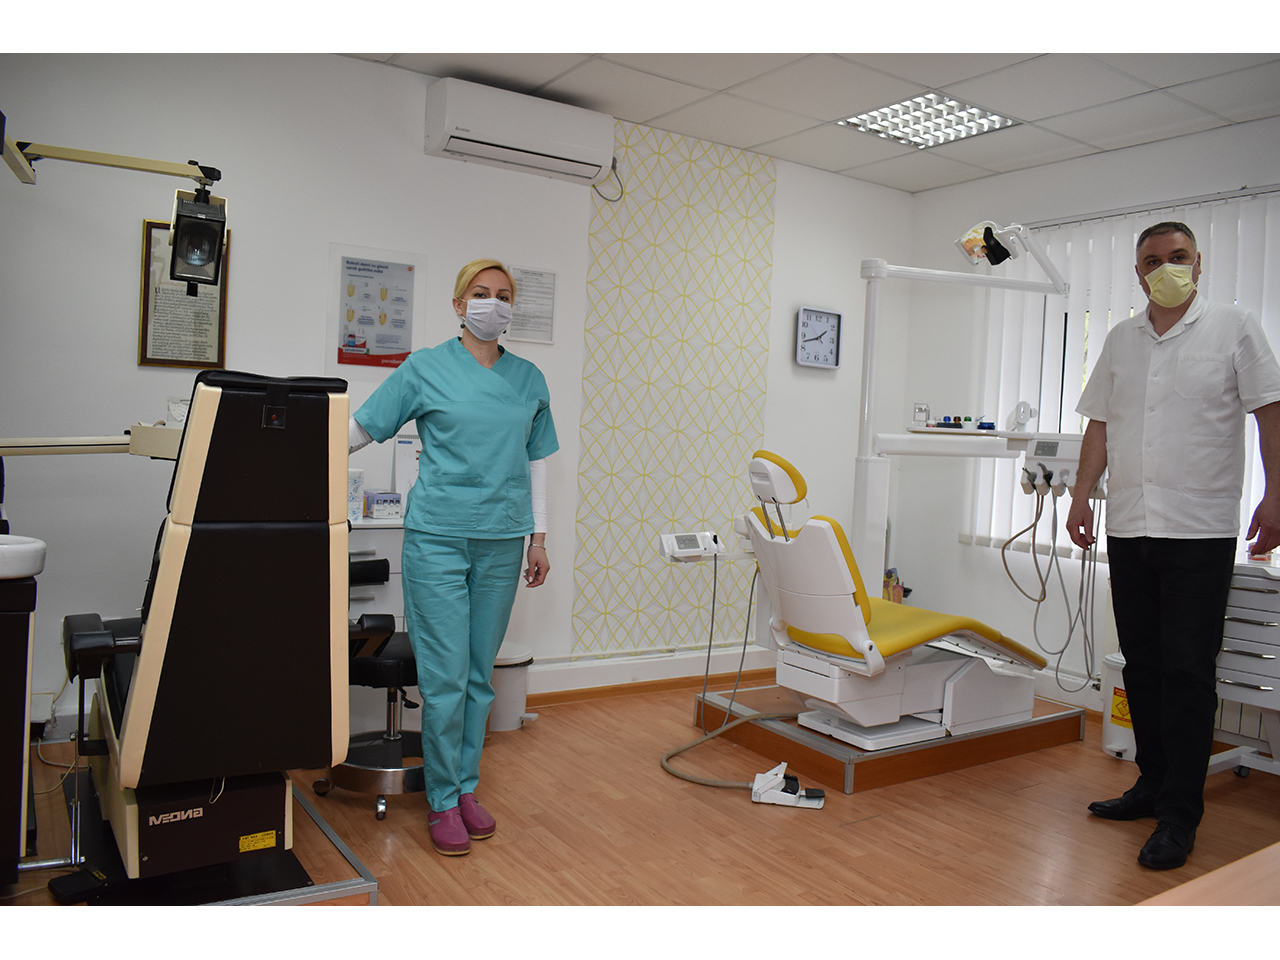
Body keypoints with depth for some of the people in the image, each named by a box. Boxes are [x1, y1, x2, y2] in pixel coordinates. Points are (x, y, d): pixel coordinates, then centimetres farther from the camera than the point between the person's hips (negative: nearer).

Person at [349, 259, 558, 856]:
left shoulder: (529, 380, 11)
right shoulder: (425, 369, 1)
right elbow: (360, 428, 3)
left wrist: (538, 537, 11)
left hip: (502, 542, 4)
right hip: (438, 537, -3)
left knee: (480, 674, 10)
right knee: (445, 676, -3)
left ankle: (466, 789, 24)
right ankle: (442, 802, 12)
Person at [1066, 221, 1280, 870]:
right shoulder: (1120, 340, 14)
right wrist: (1082, 496, 8)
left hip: (1200, 530, -4)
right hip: (1129, 528, 5)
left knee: (1188, 670, -4)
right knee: (1142, 664, 11)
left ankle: (1180, 814, 4)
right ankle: (1153, 784, 25)